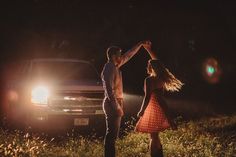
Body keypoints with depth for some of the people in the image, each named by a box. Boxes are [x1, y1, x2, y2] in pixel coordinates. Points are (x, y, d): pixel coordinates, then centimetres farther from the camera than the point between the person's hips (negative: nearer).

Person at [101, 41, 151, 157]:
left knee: (113, 134, 11)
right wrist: (117, 107, -25)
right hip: (112, 104, -10)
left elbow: (129, 55, 26)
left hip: (115, 103, 10)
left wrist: (140, 44, 29)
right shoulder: (109, 69, -15)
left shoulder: (115, 66, 12)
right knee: (111, 134, -9)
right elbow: (109, 90, -22)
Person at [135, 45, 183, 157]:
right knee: (155, 136, 17)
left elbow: (147, 97, -18)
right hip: (161, 107, 8)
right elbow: (155, 60, 18)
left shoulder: (149, 80, -15)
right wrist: (148, 48, 26)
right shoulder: (161, 78, 6)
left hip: (153, 108, -8)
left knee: (153, 137, -3)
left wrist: (141, 111, -10)